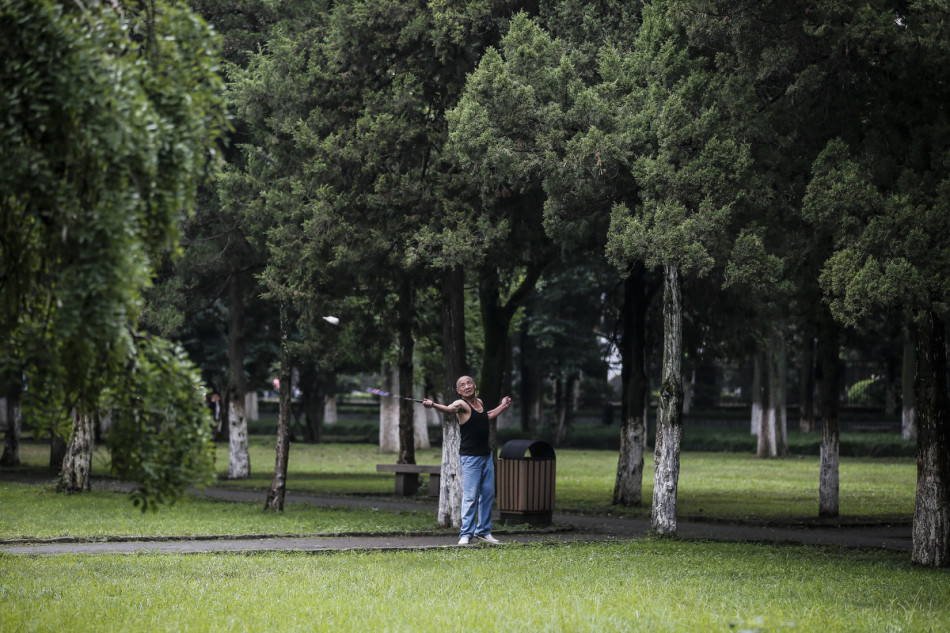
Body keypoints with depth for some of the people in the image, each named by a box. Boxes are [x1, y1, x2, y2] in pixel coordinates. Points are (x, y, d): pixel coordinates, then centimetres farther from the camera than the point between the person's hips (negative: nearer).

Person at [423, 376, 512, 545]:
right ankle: (466, 534, -9)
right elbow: (449, 409, -32)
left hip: (486, 454, 7)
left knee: (488, 494, 10)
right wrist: (433, 405, -53)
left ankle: (483, 531, 19)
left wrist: (502, 406, 39)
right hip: (470, 457, -7)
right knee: (470, 496, -11)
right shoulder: (462, 404, -10)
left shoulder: (479, 402, 11)